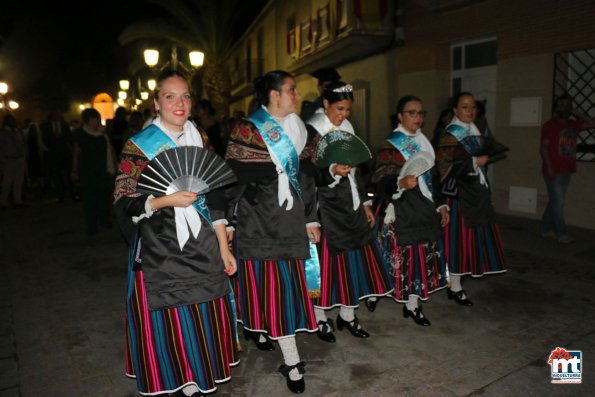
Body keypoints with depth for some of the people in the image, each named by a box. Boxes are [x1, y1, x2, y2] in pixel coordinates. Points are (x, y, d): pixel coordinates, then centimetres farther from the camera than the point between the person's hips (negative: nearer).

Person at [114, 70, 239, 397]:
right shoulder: (138, 146, -5)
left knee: (205, 320, 10)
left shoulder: (200, 141, 8)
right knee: (168, 324, 4)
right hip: (160, 253, -4)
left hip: (203, 250, 4)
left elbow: (214, 197, 9)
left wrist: (223, 247, 6)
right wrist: (166, 200, -24)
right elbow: (123, 204, -8)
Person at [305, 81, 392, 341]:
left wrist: (364, 203, 16)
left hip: (350, 205, 7)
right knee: (326, 261, 1)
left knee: (353, 258, 9)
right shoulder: (311, 131, -10)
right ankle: (320, 319, 19)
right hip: (326, 207, -7)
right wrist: (332, 172, -33)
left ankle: (347, 315, 26)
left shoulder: (347, 129, 12)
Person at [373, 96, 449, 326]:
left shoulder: (423, 142, 15)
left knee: (424, 258, 8)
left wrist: (441, 205, 19)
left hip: (426, 211, 7)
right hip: (404, 213, -7)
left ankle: (413, 303, 19)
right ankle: (411, 305, 10)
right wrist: (402, 183, -36)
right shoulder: (391, 145, -8)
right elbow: (382, 182, -17)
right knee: (409, 257, -4)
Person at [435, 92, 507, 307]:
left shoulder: (474, 131, 14)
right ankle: (455, 287, 7)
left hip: (476, 191, 9)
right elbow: (445, 166, -22)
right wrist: (475, 162, -18)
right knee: (459, 237, -4)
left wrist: (485, 157, 8)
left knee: (474, 236, 11)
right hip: (459, 193, -9)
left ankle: (455, 281, 24)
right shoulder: (450, 135, -12)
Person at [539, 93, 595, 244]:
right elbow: (543, 148, -10)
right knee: (558, 202, -3)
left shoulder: (573, 124, 13)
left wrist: (576, 113, 8)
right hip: (554, 171, -7)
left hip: (567, 170, 7)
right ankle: (561, 233, 5)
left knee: (555, 201, 12)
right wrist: (549, 167, -17)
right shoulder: (550, 125, -5)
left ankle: (545, 228, 21)